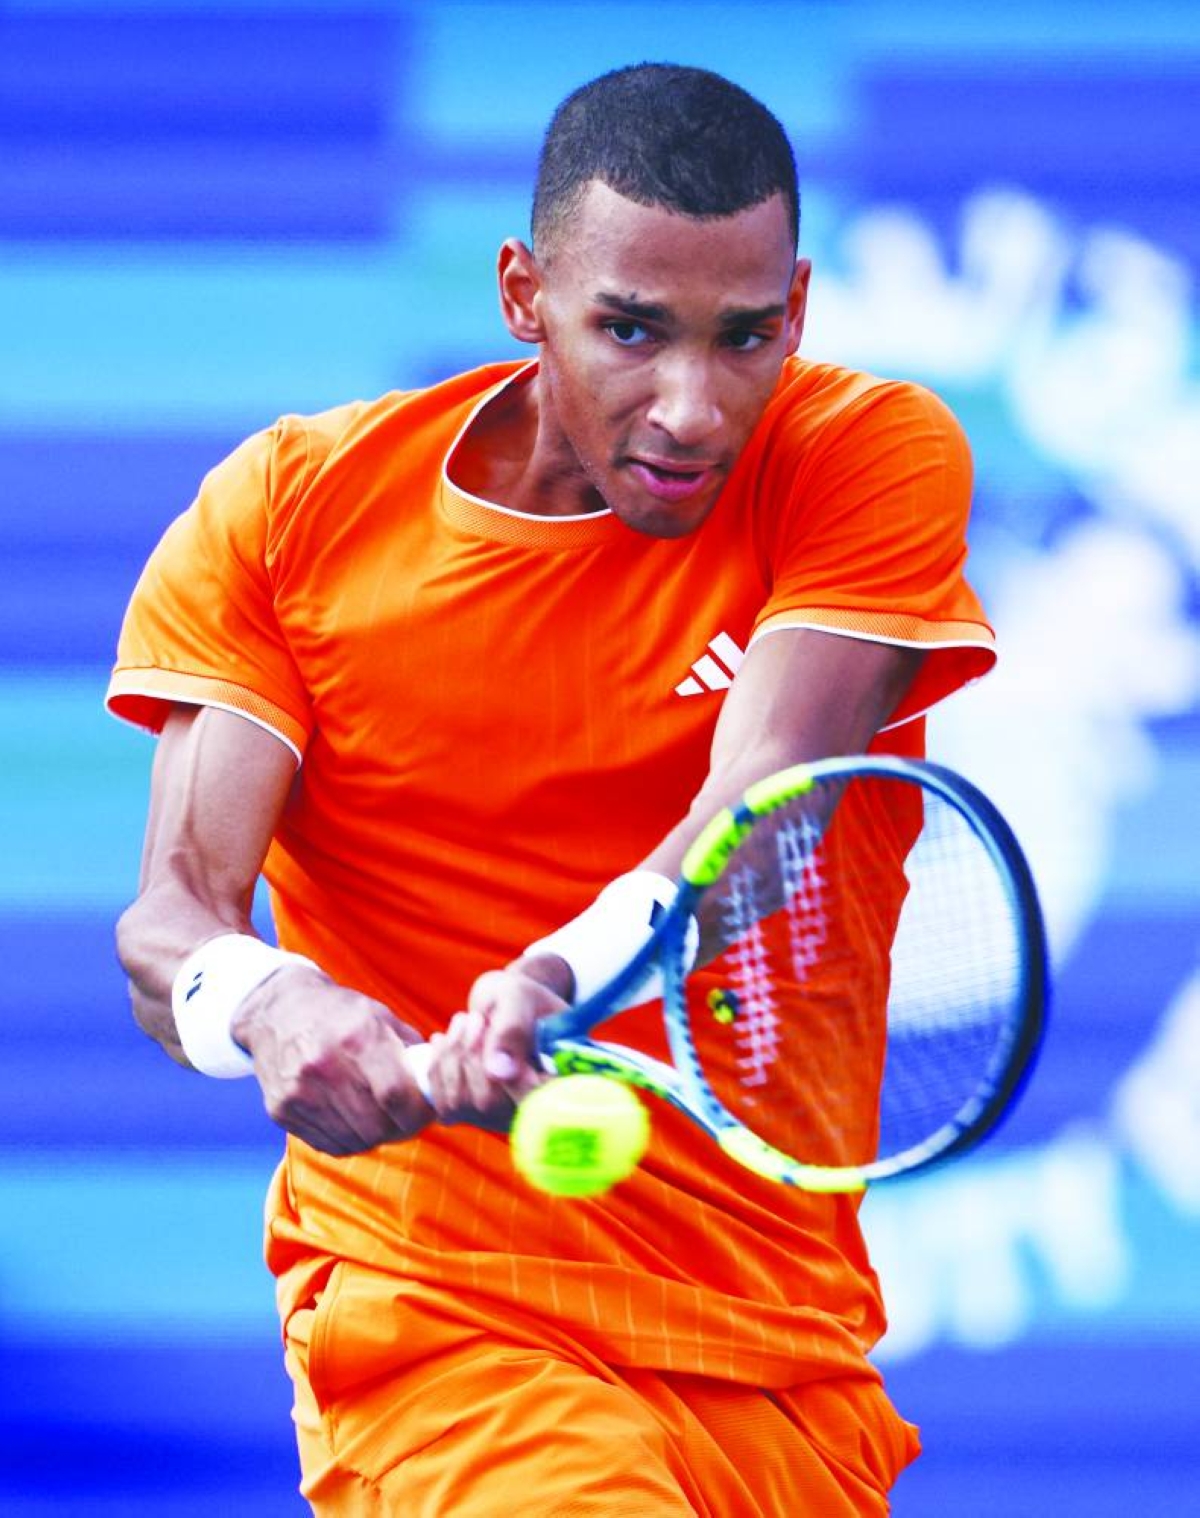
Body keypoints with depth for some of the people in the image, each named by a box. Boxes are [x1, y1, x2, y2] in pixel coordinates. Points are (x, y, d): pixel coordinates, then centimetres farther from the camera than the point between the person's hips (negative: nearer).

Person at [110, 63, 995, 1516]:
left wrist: (560, 974, -39)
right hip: (434, 1323, -3)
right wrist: (263, 1001, -33)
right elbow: (169, 915, -9)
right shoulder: (288, 507, 0)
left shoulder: (875, 456, -2)